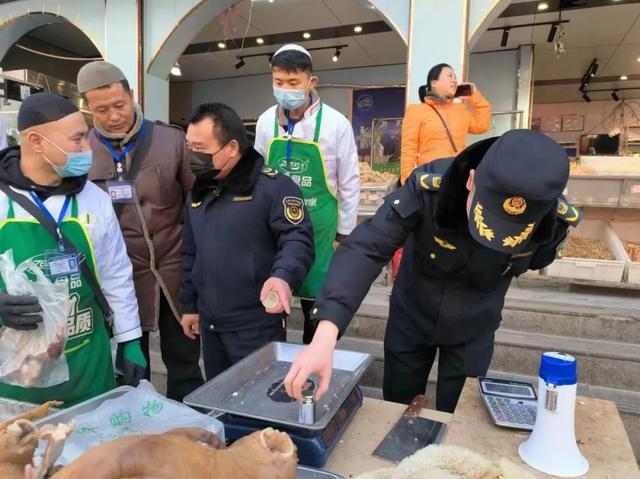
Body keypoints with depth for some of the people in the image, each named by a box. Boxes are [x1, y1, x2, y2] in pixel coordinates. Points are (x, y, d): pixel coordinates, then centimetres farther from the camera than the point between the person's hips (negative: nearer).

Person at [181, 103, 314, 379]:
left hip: (257, 326, -7)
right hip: (209, 324, 8)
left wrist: (283, 276, -40)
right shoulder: (198, 192, 10)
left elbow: (298, 240, -20)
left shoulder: (272, 186, -15)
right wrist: (189, 305, 19)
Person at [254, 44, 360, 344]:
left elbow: (349, 184, -3)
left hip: (317, 227, -3)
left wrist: (344, 233, 0)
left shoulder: (335, 124, -10)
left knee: (316, 302, 10)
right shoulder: (266, 122, 0)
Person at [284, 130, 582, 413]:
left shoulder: (554, 218, -26)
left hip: (473, 330, 1)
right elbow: (365, 249, -42)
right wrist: (326, 334, -53)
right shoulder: (429, 187, -35)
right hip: (410, 317, 0)